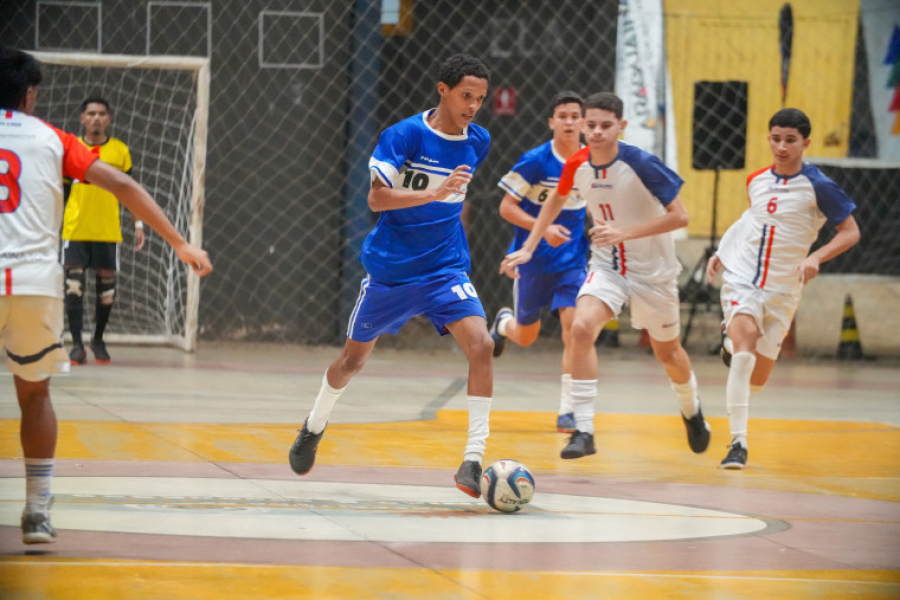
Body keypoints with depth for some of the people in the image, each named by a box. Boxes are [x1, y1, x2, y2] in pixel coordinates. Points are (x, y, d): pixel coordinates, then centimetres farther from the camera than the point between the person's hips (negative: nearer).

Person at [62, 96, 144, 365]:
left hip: (107, 231, 1)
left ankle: (98, 340, 23)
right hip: (75, 229, -1)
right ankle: (77, 344, -4)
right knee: (74, 286, -8)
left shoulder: (120, 150, 4)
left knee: (106, 286, 6)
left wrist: (138, 224, 5)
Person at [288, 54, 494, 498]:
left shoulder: (477, 142, -1)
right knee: (355, 357, 14)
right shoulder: (403, 136, -16)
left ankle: (472, 461, -19)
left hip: (445, 269, 2)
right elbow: (376, 198, -25)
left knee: (481, 345, -21)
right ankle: (315, 425, 44)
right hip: (390, 267, -2)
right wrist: (435, 193, -35)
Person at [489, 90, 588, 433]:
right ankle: (504, 323, 52)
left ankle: (567, 411, -11)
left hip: (572, 260, 2)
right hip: (533, 259, -1)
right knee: (526, 337, 12)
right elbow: (506, 207, -12)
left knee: (574, 328, -17)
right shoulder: (536, 161, -15)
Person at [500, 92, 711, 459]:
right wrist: (527, 249, 7)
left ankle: (691, 411, 49)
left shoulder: (641, 164, -24)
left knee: (667, 351, 16)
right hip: (607, 266, 3)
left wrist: (624, 232, -32)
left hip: (652, 270, -2)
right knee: (582, 328, -25)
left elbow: (679, 216, -23)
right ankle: (583, 431, -22)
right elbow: (556, 200, 13)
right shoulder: (577, 165, -10)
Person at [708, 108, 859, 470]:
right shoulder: (756, 181, 3)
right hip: (741, 278, 1)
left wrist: (816, 258, -22)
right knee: (744, 351, -24)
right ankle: (738, 443, -21)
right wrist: (723, 253, 15)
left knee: (757, 377, 8)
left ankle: (733, 344, 45)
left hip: (782, 289, -1)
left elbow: (850, 232, -6)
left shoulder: (818, 187, -10)